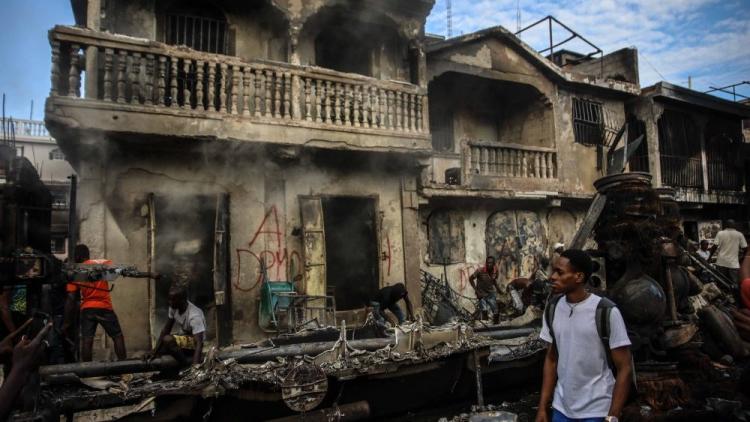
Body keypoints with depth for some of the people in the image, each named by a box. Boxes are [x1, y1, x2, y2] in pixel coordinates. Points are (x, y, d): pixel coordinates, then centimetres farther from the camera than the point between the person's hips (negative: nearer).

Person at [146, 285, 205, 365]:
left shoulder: (194, 316, -32)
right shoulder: (174, 307, -10)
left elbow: (199, 343, -36)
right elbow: (166, 329, -1)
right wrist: (155, 350, -9)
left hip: (194, 342, -8)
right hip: (183, 338, 8)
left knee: (168, 340, -32)